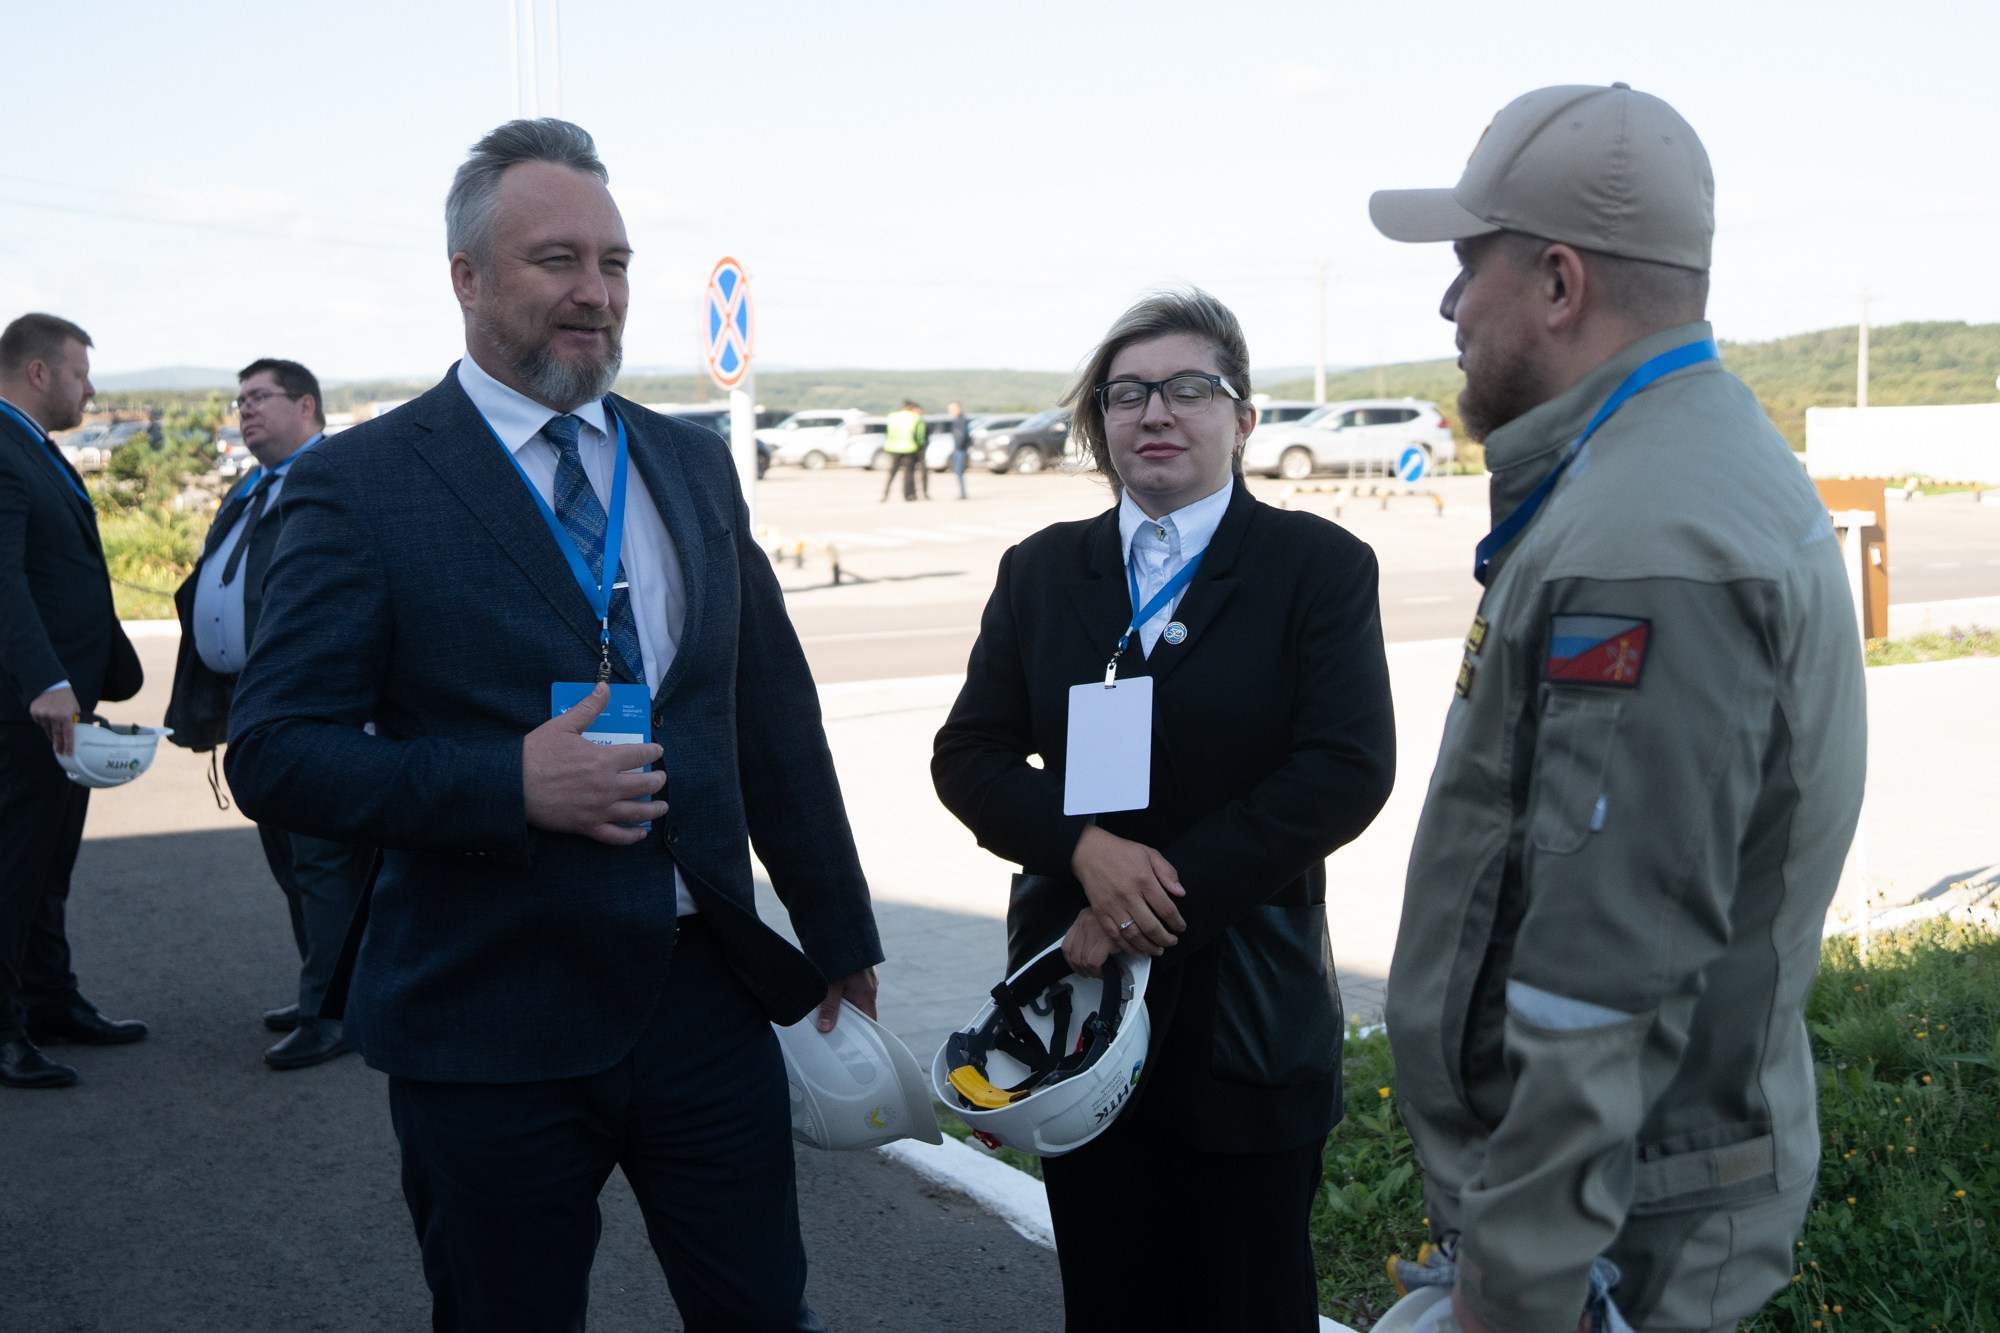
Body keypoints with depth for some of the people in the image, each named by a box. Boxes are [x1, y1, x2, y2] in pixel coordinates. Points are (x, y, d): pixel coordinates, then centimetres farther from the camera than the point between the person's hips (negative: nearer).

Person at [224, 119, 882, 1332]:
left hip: (707, 995, 4)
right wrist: (512, 783, -22)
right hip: (491, 1026, -4)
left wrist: (837, 932, 17)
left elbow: (776, 718, 14)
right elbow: (273, 752, -10)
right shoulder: (362, 483, -6)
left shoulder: (694, 466, 9)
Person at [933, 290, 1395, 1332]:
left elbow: (1349, 768, -12)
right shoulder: (1040, 571, 9)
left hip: (1247, 1006, -3)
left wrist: (1171, 889, -17)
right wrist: (1086, 848, -16)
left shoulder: (1320, 567, -2)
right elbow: (969, 756, 4)